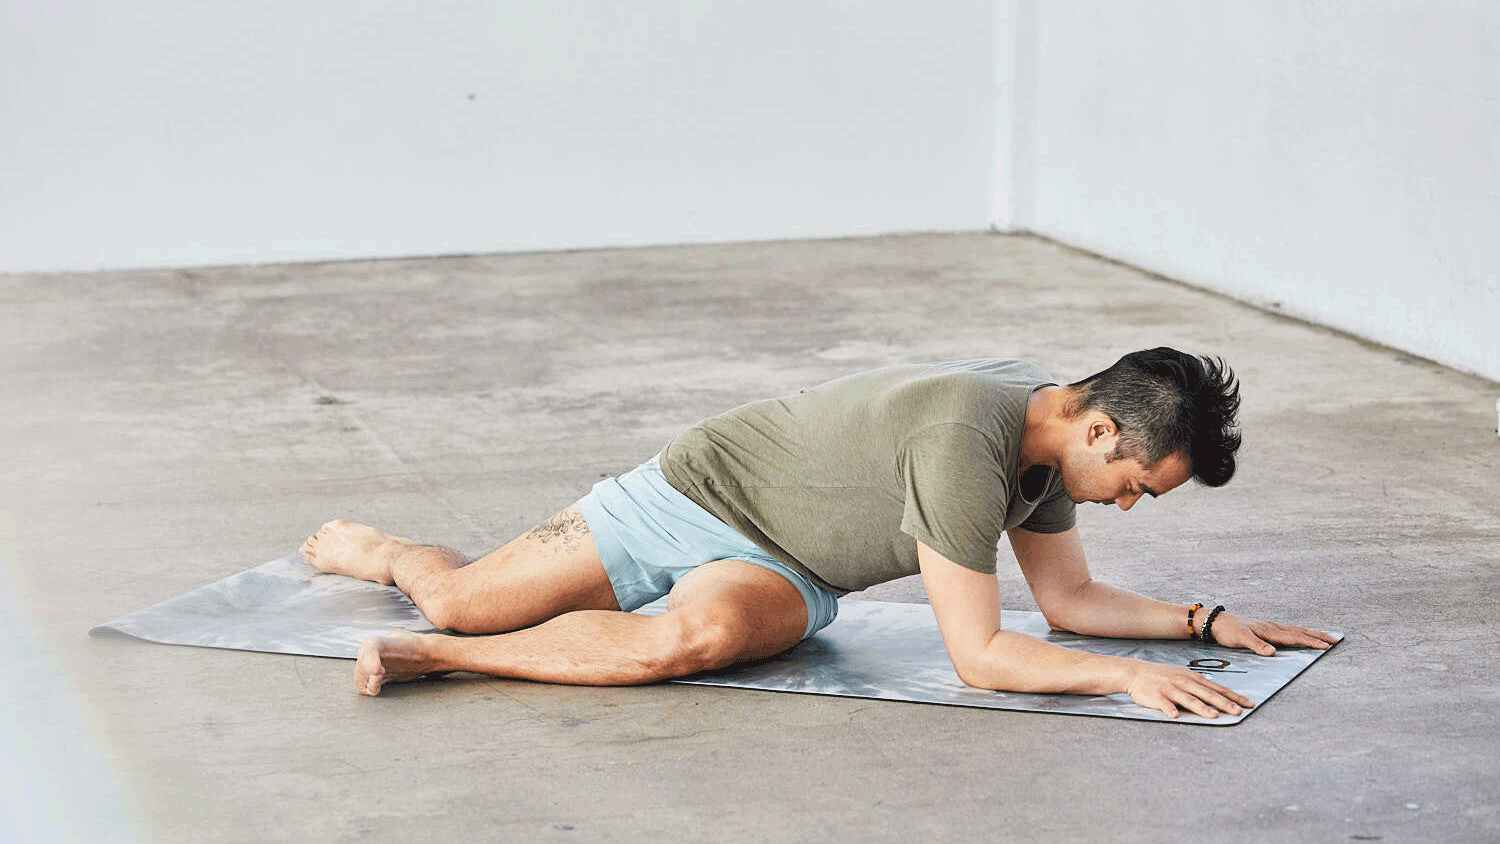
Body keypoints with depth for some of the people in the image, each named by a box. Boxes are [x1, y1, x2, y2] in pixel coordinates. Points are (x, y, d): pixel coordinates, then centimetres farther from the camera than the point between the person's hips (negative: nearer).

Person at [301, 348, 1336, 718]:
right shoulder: (966, 443, -34)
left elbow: (1070, 597, 8)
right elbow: (980, 655, -32)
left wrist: (1205, 619, 1)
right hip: (696, 489, -6)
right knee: (460, 598, -5)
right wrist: (1130, 677, -34)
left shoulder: (1048, 431, -6)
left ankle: (439, 657, -6)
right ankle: (372, 549, 32)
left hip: (780, 573, 6)